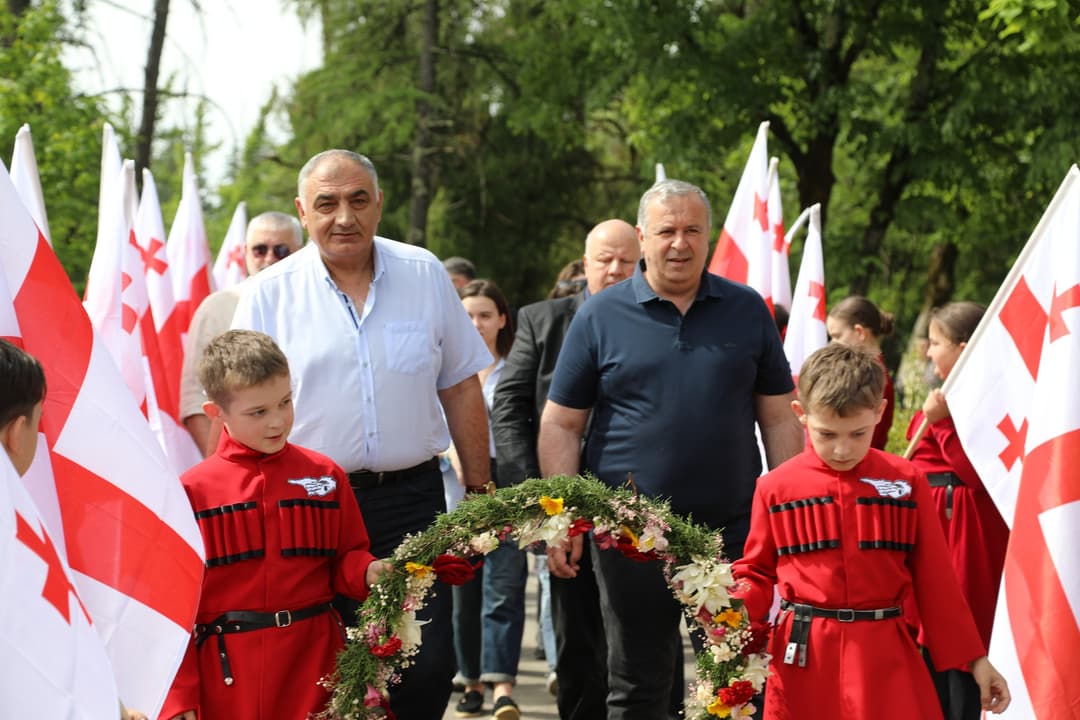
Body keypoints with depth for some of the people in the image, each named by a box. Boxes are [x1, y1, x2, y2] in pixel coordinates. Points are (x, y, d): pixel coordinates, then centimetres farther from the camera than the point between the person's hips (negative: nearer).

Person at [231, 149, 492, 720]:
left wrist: (479, 488, 10)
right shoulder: (271, 294, 1)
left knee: (428, 669, -5)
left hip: (411, 499, 1)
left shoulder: (424, 275, 6)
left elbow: (460, 387, 11)